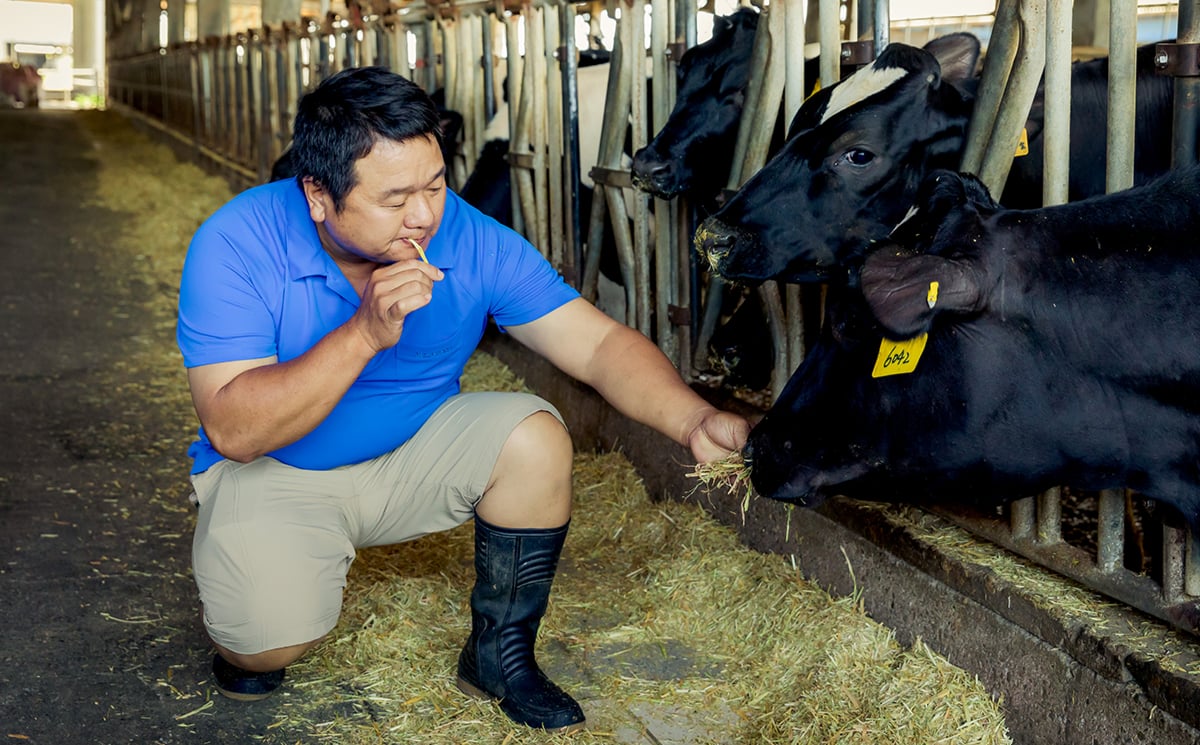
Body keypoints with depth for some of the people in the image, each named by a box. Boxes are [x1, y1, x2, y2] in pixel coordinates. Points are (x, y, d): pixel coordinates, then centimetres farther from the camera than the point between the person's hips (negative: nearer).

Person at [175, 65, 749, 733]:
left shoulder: (473, 241, -17)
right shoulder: (236, 245, -24)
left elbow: (598, 343, -18)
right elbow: (234, 432, -29)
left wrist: (693, 421, -37)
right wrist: (365, 334, -39)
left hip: (415, 453, 3)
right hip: (274, 474, -3)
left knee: (535, 436, -23)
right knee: (275, 636, -29)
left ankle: (501, 656, -1)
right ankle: (241, 631, 13)